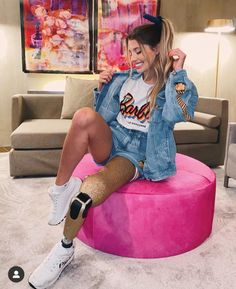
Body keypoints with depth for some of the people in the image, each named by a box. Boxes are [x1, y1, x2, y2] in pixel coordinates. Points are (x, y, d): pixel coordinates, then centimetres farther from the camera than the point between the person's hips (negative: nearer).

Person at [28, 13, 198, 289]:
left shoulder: (176, 84, -1)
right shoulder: (124, 79, 13)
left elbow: (178, 114, -24)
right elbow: (104, 115, 17)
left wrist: (178, 72, -18)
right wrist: (102, 87, 2)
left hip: (139, 154, -4)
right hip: (112, 142, 5)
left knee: (85, 195, -31)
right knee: (85, 115, -31)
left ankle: (65, 249, -1)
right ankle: (60, 188, -18)